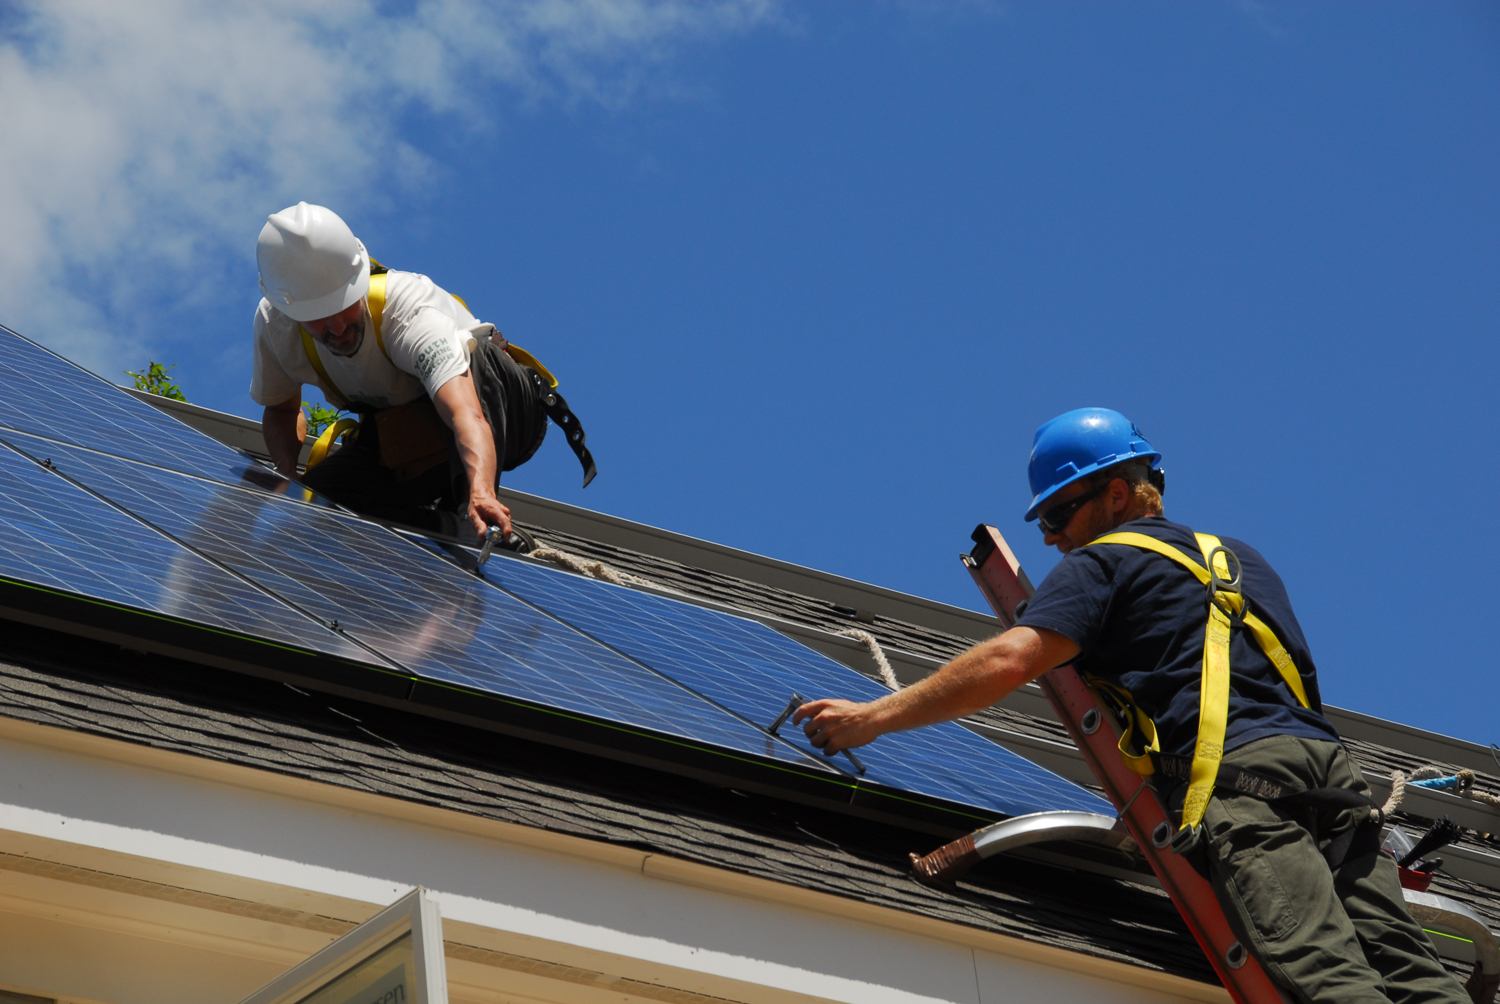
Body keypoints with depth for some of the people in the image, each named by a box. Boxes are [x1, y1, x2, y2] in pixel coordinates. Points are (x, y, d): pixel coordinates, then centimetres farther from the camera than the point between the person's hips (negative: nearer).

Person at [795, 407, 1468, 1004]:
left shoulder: (1102, 562, 11)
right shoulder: (1241, 557, 34)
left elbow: (1008, 662, -3)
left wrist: (875, 717, 2)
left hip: (1240, 774, -6)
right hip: (1329, 763, 6)